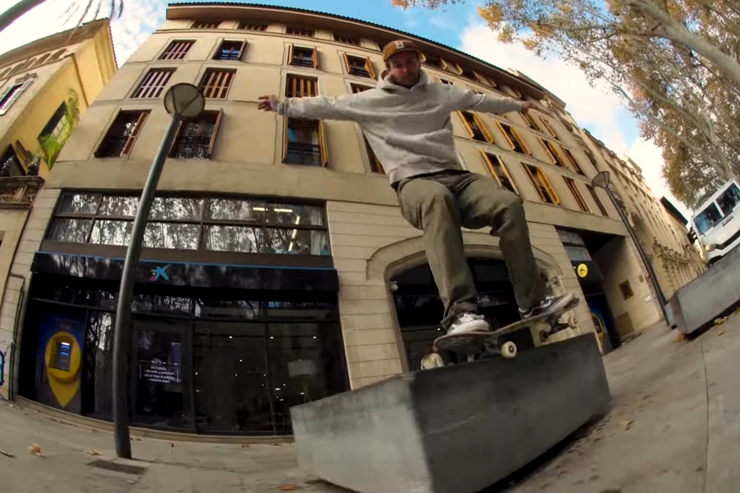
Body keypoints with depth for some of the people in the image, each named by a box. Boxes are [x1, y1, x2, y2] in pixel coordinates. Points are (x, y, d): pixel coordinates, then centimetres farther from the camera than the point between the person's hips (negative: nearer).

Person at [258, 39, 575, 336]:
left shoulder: (441, 93, 23)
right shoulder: (369, 100, 13)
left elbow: (480, 100, 35)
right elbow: (325, 106, 15)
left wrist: (516, 105, 46)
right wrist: (282, 105, 15)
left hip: (454, 175, 5)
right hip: (412, 180, -5)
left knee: (509, 203, -21)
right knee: (438, 200, -42)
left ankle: (532, 301, -16)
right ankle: (459, 310, -50)